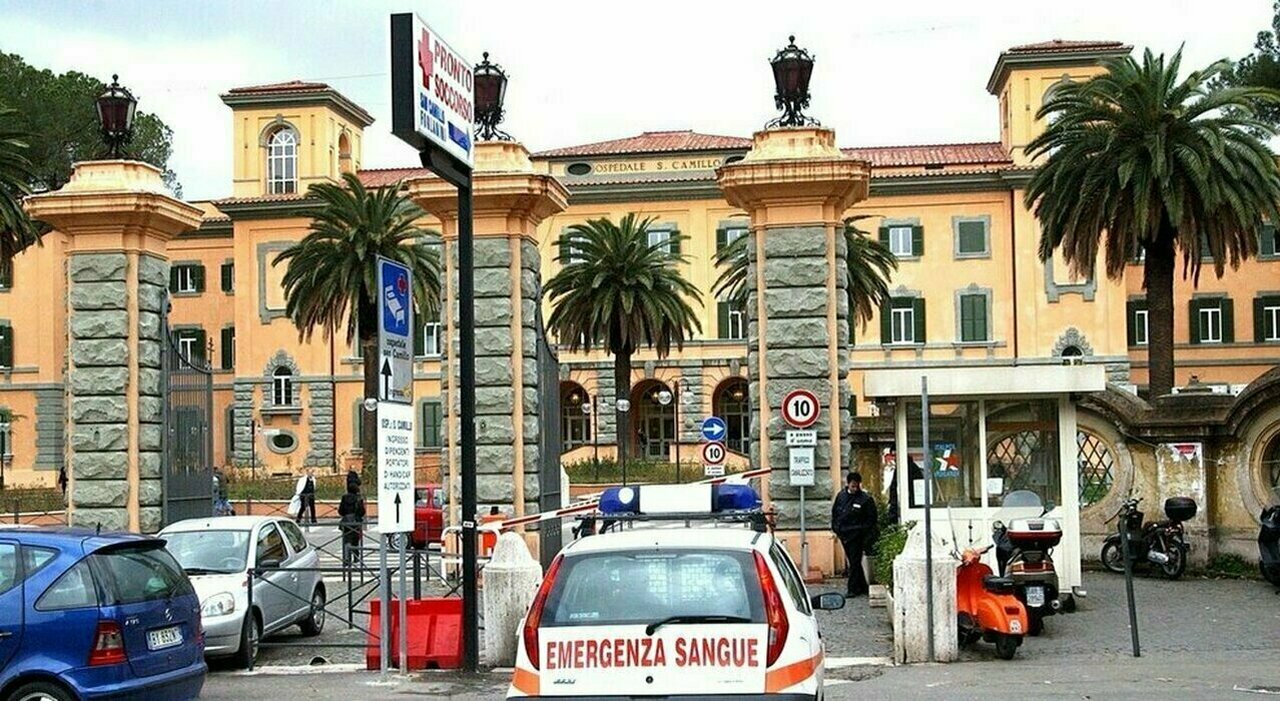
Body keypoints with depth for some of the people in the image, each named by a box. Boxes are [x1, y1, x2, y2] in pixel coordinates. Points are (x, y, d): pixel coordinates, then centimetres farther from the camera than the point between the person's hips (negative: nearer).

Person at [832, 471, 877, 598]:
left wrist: (868, 539, -10)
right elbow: (834, 513, 17)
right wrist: (836, 529, 10)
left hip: (856, 536, -6)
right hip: (844, 535, 6)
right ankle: (862, 586, 22)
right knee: (852, 560, 12)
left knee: (854, 562, -4)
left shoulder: (866, 499, -9)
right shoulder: (841, 496, 6)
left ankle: (853, 589, 1)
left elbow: (871, 520, -6)